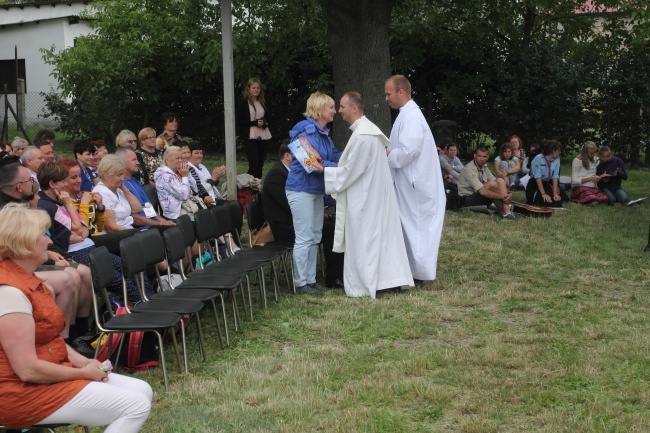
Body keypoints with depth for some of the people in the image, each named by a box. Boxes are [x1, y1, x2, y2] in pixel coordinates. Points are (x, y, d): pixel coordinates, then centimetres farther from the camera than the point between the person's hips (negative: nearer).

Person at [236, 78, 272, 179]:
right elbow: (238, 121, -7)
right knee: (254, 165, -14)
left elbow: (267, 117, 25)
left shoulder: (263, 103, 15)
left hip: (263, 137, 5)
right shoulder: (243, 103, -2)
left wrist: (265, 123, 1)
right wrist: (255, 122, -14)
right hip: (250, 137, -5)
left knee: (260, 166, 5)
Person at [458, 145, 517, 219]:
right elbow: (482, 192, -29)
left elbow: (498, 184, 5)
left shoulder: (484, 167, 7)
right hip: (469, 199, -8)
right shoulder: (470, 169, -20)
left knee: (500, 181, -14)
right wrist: (502, 196, -30)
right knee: (491, 184, -30)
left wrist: (508, 193, -16)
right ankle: (504, 212, -19)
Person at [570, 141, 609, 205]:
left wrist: (601, 177, -2)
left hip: (592, 187, 5)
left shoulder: (596, 160, 18)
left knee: (605, 199, -30)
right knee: (593, 202, -35)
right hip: (580, 187, -5)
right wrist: (591, 179, -14)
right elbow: (574, 180, -6)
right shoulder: (577, 160, -1)